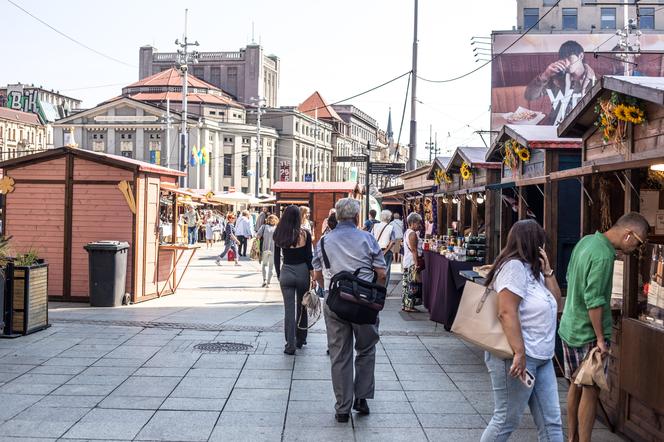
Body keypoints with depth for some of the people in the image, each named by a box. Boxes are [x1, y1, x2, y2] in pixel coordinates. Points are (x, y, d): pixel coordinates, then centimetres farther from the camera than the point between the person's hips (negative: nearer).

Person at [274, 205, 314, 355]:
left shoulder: (279, 234, -2)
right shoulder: (304, 233, -8)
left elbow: (276, 257, 4)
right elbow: (309, 256, -6)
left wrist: (279, 274, 14)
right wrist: (312, 274, 2)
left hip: (286, 273, 1)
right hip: (302, 272, -1)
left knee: (289, 309, 4)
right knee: (302, 307, 16)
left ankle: (290, 345, 1)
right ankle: (300, 340, 29)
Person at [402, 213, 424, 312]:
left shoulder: (407, 232, 16)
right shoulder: (413, 234, -15)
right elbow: (414, 250, -20)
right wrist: (416, 264, -22)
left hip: (407, 263, 10)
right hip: (412, 263, -10)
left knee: (408, 285, 13)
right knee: (412, 285, -6)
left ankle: (405, 305, 17)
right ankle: (409, 306, -4)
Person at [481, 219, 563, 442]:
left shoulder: (531, 269, 15)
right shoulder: (514, 267, -14)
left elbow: (556, 303, 17)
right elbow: (506, 312, -23)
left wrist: (547, 271, 7)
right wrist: (519, 354, -26)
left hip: (541, 358, 10)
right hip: (517, 358, -10)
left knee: (550, 422, 9)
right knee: (506, 421, 1)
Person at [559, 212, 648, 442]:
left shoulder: (586, 241, 6)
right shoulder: (603, 256, -22)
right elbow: (594, 300, -24)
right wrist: (600, 338, -18)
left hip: (569, 327, 9)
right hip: (588, 334, -9)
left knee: (576, 386, 17)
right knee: (590, 391, 0)